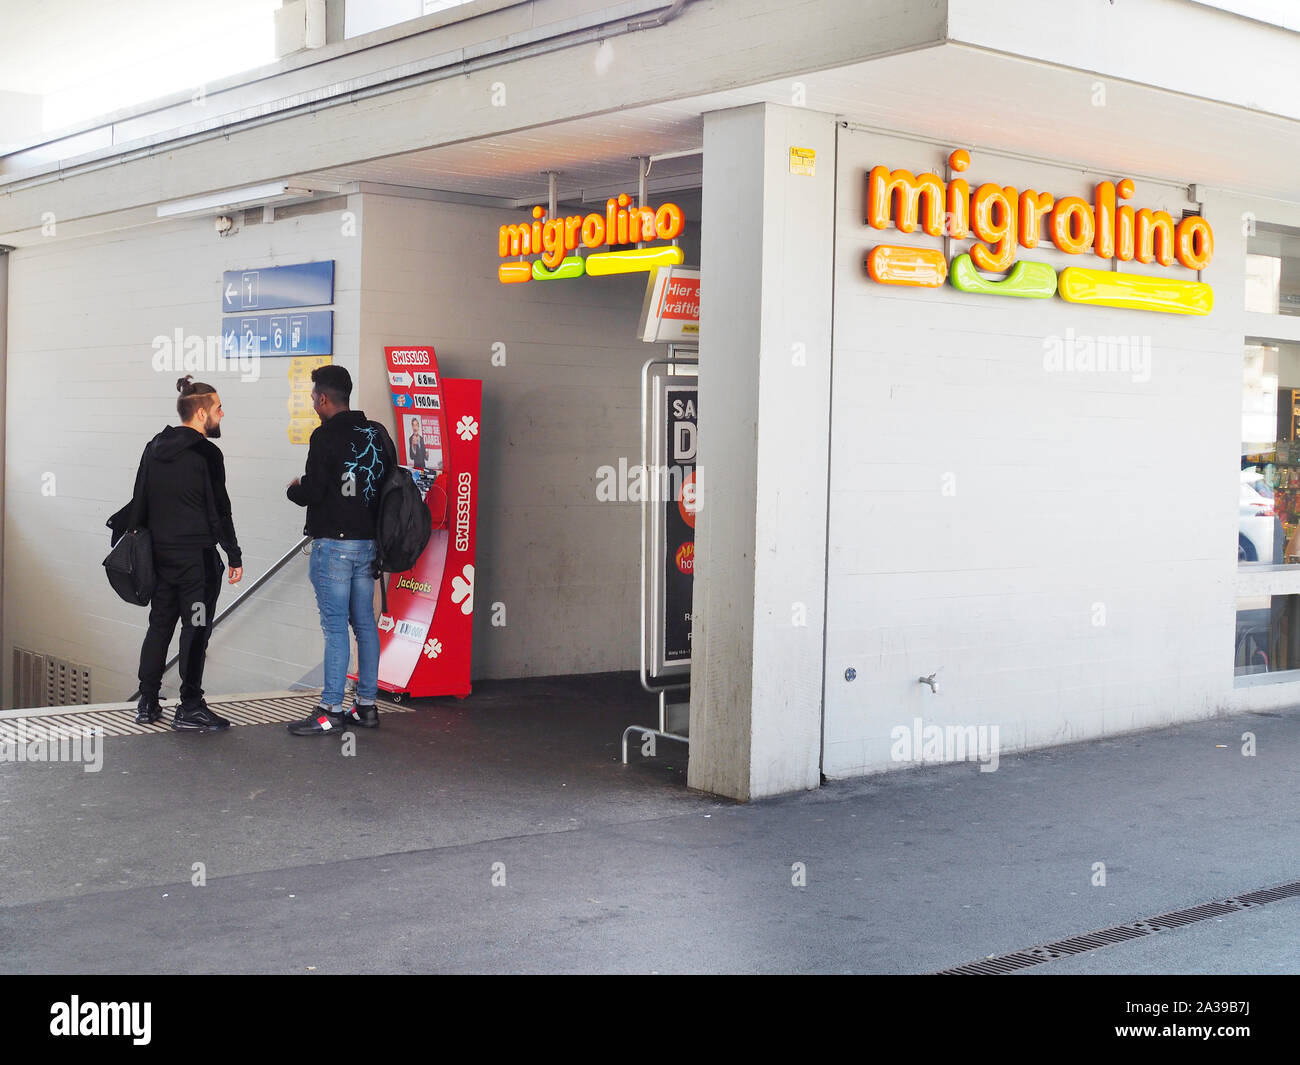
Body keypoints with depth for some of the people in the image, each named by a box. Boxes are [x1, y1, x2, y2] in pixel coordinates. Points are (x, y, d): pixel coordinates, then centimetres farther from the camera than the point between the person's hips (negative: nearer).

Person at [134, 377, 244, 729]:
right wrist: (234, 555, -7)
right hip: (197, 555, -7)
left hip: (159, 553, 7)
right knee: (195, 630, -1)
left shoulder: (153, 449, 11)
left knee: (159, 626, 14)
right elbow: (218, 510, -13)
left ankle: (147, 704, 18)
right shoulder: (206, 453, -12)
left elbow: (140, 502, 15)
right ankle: (190, 709, 1)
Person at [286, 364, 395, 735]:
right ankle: (367, 705, 16)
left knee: (335, 625, -5)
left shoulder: (326, 436, -11)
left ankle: (331, 710, -3)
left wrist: (294, 488, 6)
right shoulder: (378, 433, 10)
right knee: (365, 623, 11)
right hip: (369, 541, 7)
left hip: (334, 542, -7)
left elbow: (312, 492, -14)